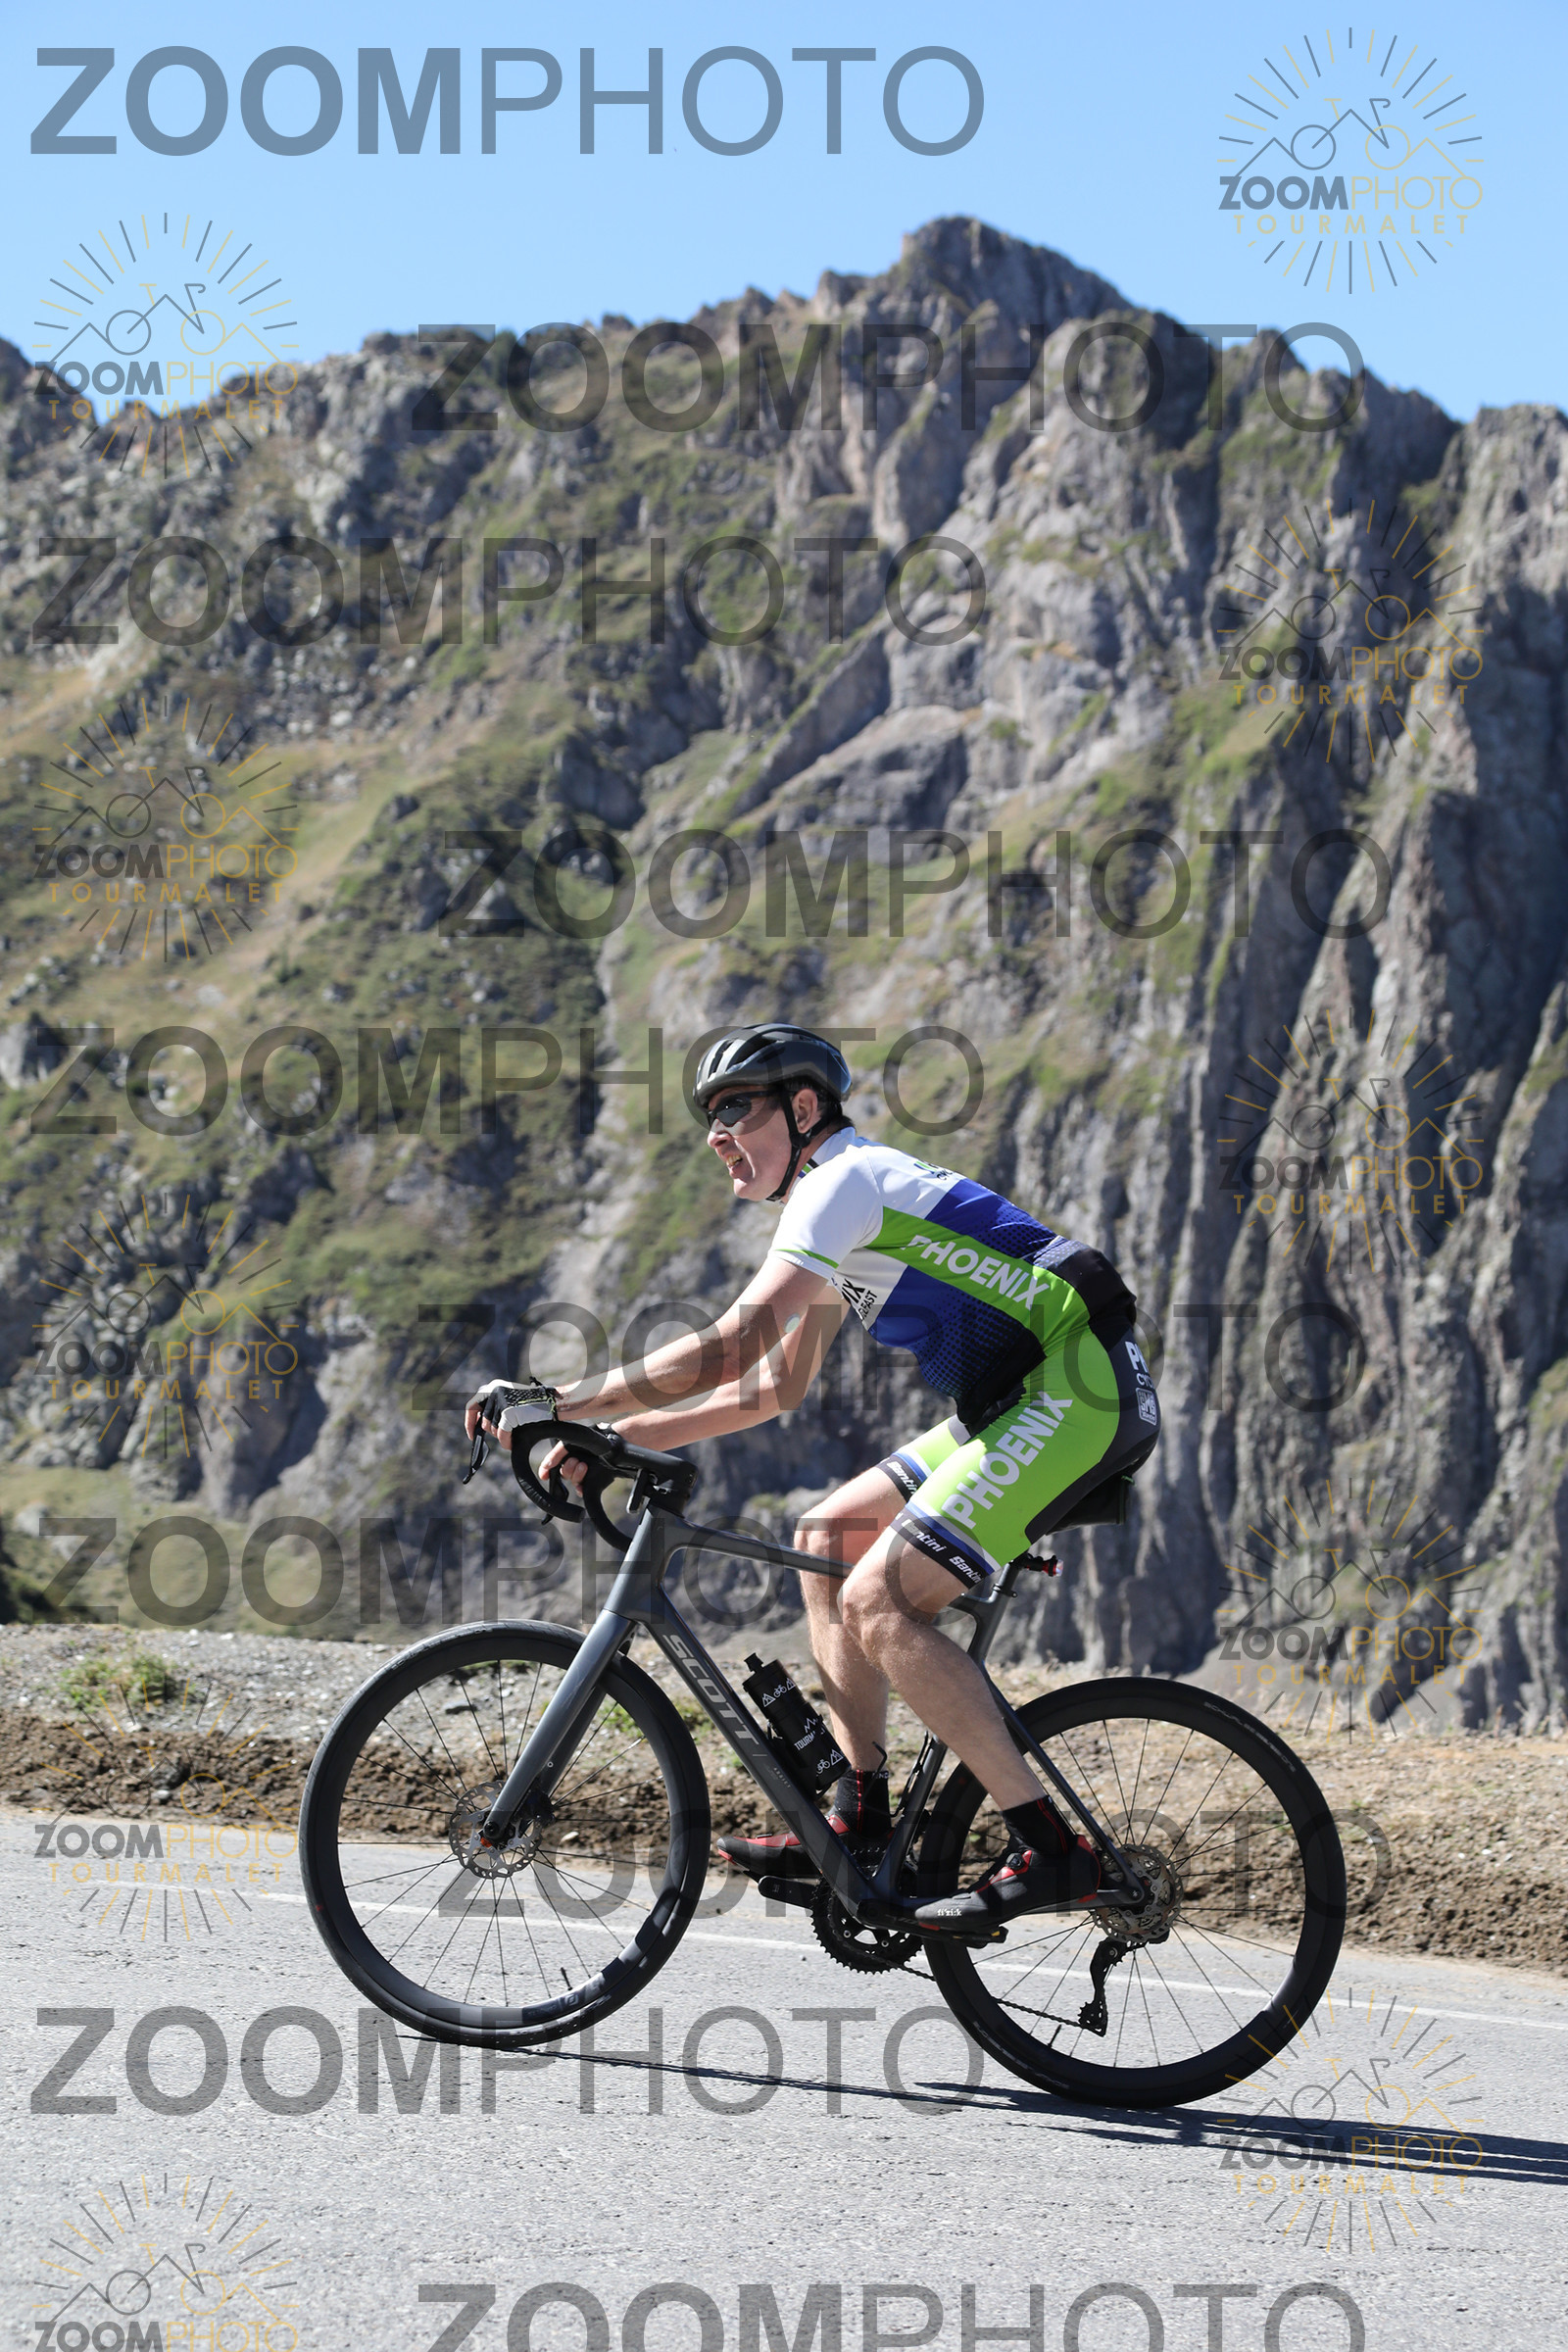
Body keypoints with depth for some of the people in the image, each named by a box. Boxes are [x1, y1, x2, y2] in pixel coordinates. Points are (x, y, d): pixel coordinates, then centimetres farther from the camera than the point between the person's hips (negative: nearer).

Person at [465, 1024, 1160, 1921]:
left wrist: (556, 1406, -14)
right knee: (828, 1538, 12)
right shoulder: (845, 1201, 20)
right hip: (1030, 1399, 10)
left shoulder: (843, 1183, -11)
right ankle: (860, 1823, 11)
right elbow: (775, 1385, 23)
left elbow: (722, 1353, -19)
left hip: (1080, 1389, -10)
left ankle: (1049, 1851, -15)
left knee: (876, 1600, -16)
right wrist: (623, 1436, 15)